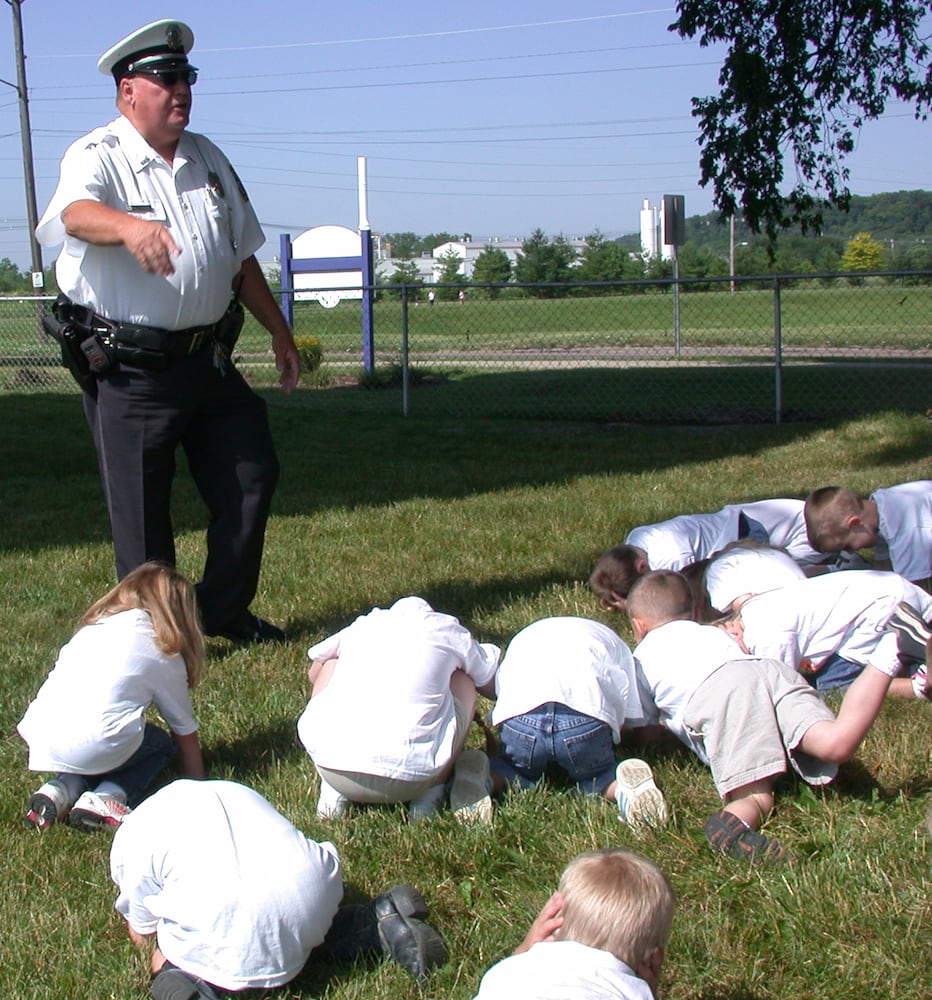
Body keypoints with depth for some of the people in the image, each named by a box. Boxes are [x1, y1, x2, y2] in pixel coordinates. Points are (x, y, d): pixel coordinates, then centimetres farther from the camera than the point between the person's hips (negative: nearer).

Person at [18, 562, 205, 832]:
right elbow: (185, 730, 18)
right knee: (161, 744, 22)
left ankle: (62, 789, 9)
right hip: (98, 745, -5)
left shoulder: (91, 629, 24)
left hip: (40, 739, 6)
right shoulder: (164, 653, 11)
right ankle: (102, 800, -1)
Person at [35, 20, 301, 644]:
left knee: (253, 478, 9)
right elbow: (77, 212, -32)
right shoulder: (97, 157, -7)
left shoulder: (207, 159, 13)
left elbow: (241, 258, 21)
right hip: (129, 373, -6)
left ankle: (226, 610, 26)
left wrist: (280, 333, 23)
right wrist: (130, 226, -53)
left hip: (209, 359, 6)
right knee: (141, 509, 0)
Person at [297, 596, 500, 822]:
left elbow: (313, 674, 42)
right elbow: (494, 686, 32)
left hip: (329, 760, 2)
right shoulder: (446, 628, 20)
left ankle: (333, 789, 19)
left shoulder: (364, 625, 25)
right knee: (464, 681, 25)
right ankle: (430, 793, 13)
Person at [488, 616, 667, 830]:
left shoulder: (524, 637, 40)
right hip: (588, 719, -1)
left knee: (518, 773, 30)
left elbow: (494, 689, 28)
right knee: (593, 778, 27)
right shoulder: (612, 643, 34)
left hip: (519, 717, 1)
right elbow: (635, 720, 24)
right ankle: (622, 787, -7)